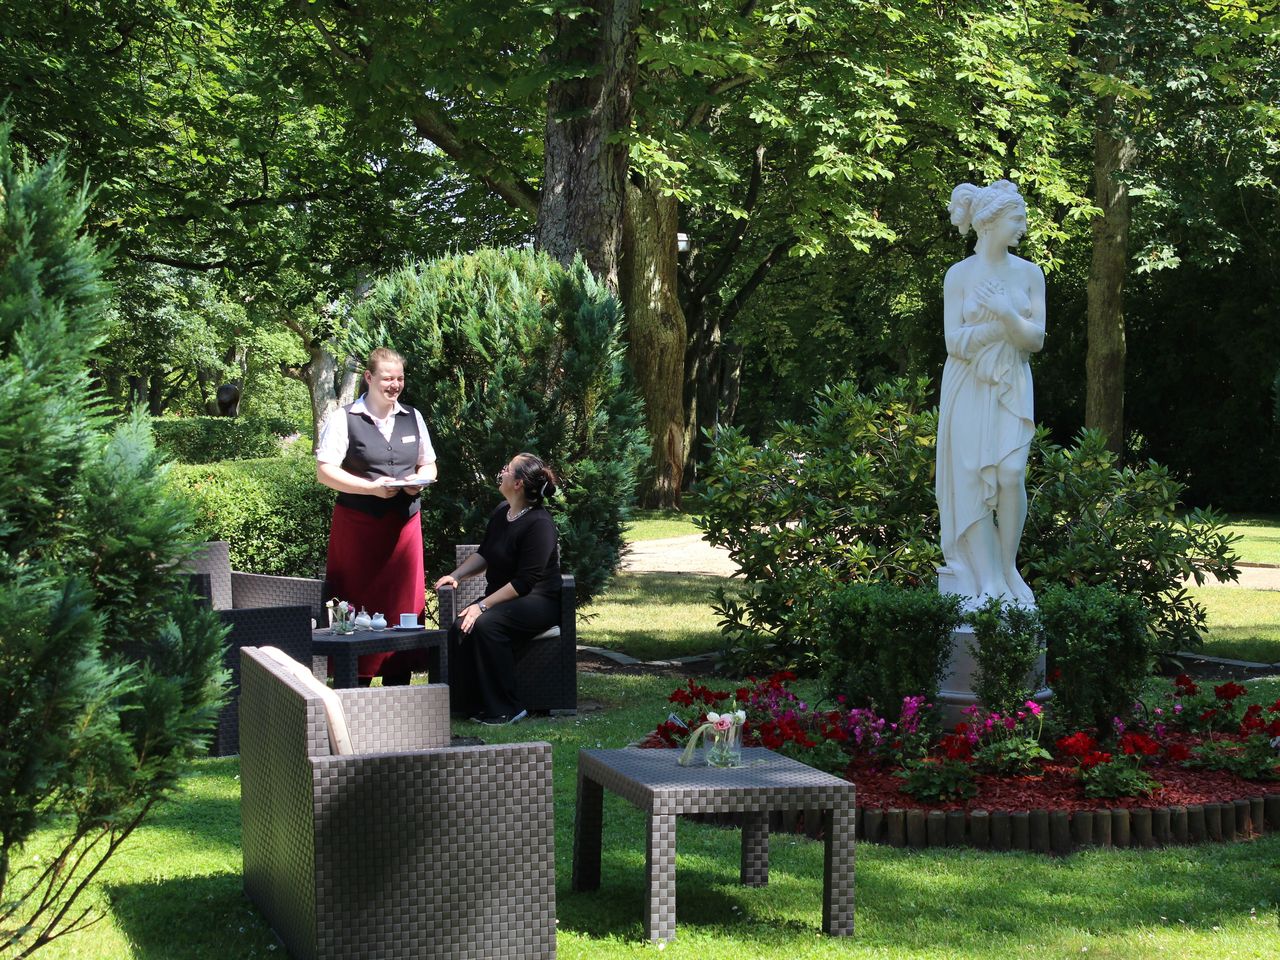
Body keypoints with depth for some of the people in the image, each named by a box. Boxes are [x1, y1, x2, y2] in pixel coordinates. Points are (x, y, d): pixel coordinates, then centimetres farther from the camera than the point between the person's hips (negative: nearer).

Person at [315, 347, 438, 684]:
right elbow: (324, 471, -9)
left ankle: (397, 687, 11)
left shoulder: (413, 418, 13)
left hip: (404, 524, 5)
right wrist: (371, 487, -19)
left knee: (404, 604, 4)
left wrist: (419, 480, -4)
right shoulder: (344, 419, -4)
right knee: (359, 606, -3)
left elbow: (428, 464, 19)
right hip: (357, 526, -5)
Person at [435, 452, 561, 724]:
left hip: (538, 602, -8)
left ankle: (506, 709, -23)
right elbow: (484, 554, 23)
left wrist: (483, 605, -24)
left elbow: (524, 582, -21)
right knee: (460, 626, -21)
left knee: (485, 624, -33)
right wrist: (455, 575, 6)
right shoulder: (501, 511, 10)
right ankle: (467, 704, -17)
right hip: (502, 598, 8)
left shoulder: (539, 524, -18)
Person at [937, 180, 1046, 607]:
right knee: (975, 479, -4)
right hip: (969, 389, -2)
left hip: (1012, 389, 2)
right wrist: (1012, 327, -8)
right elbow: (956, 341, -7)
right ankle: (987, 583, 1)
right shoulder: (959, 275, -1)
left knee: (1011, 474, -14)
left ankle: (1008, 572, 1)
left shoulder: (1029, 273, 6)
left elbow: (1036, 339, 1)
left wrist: (1008, 315, -17)